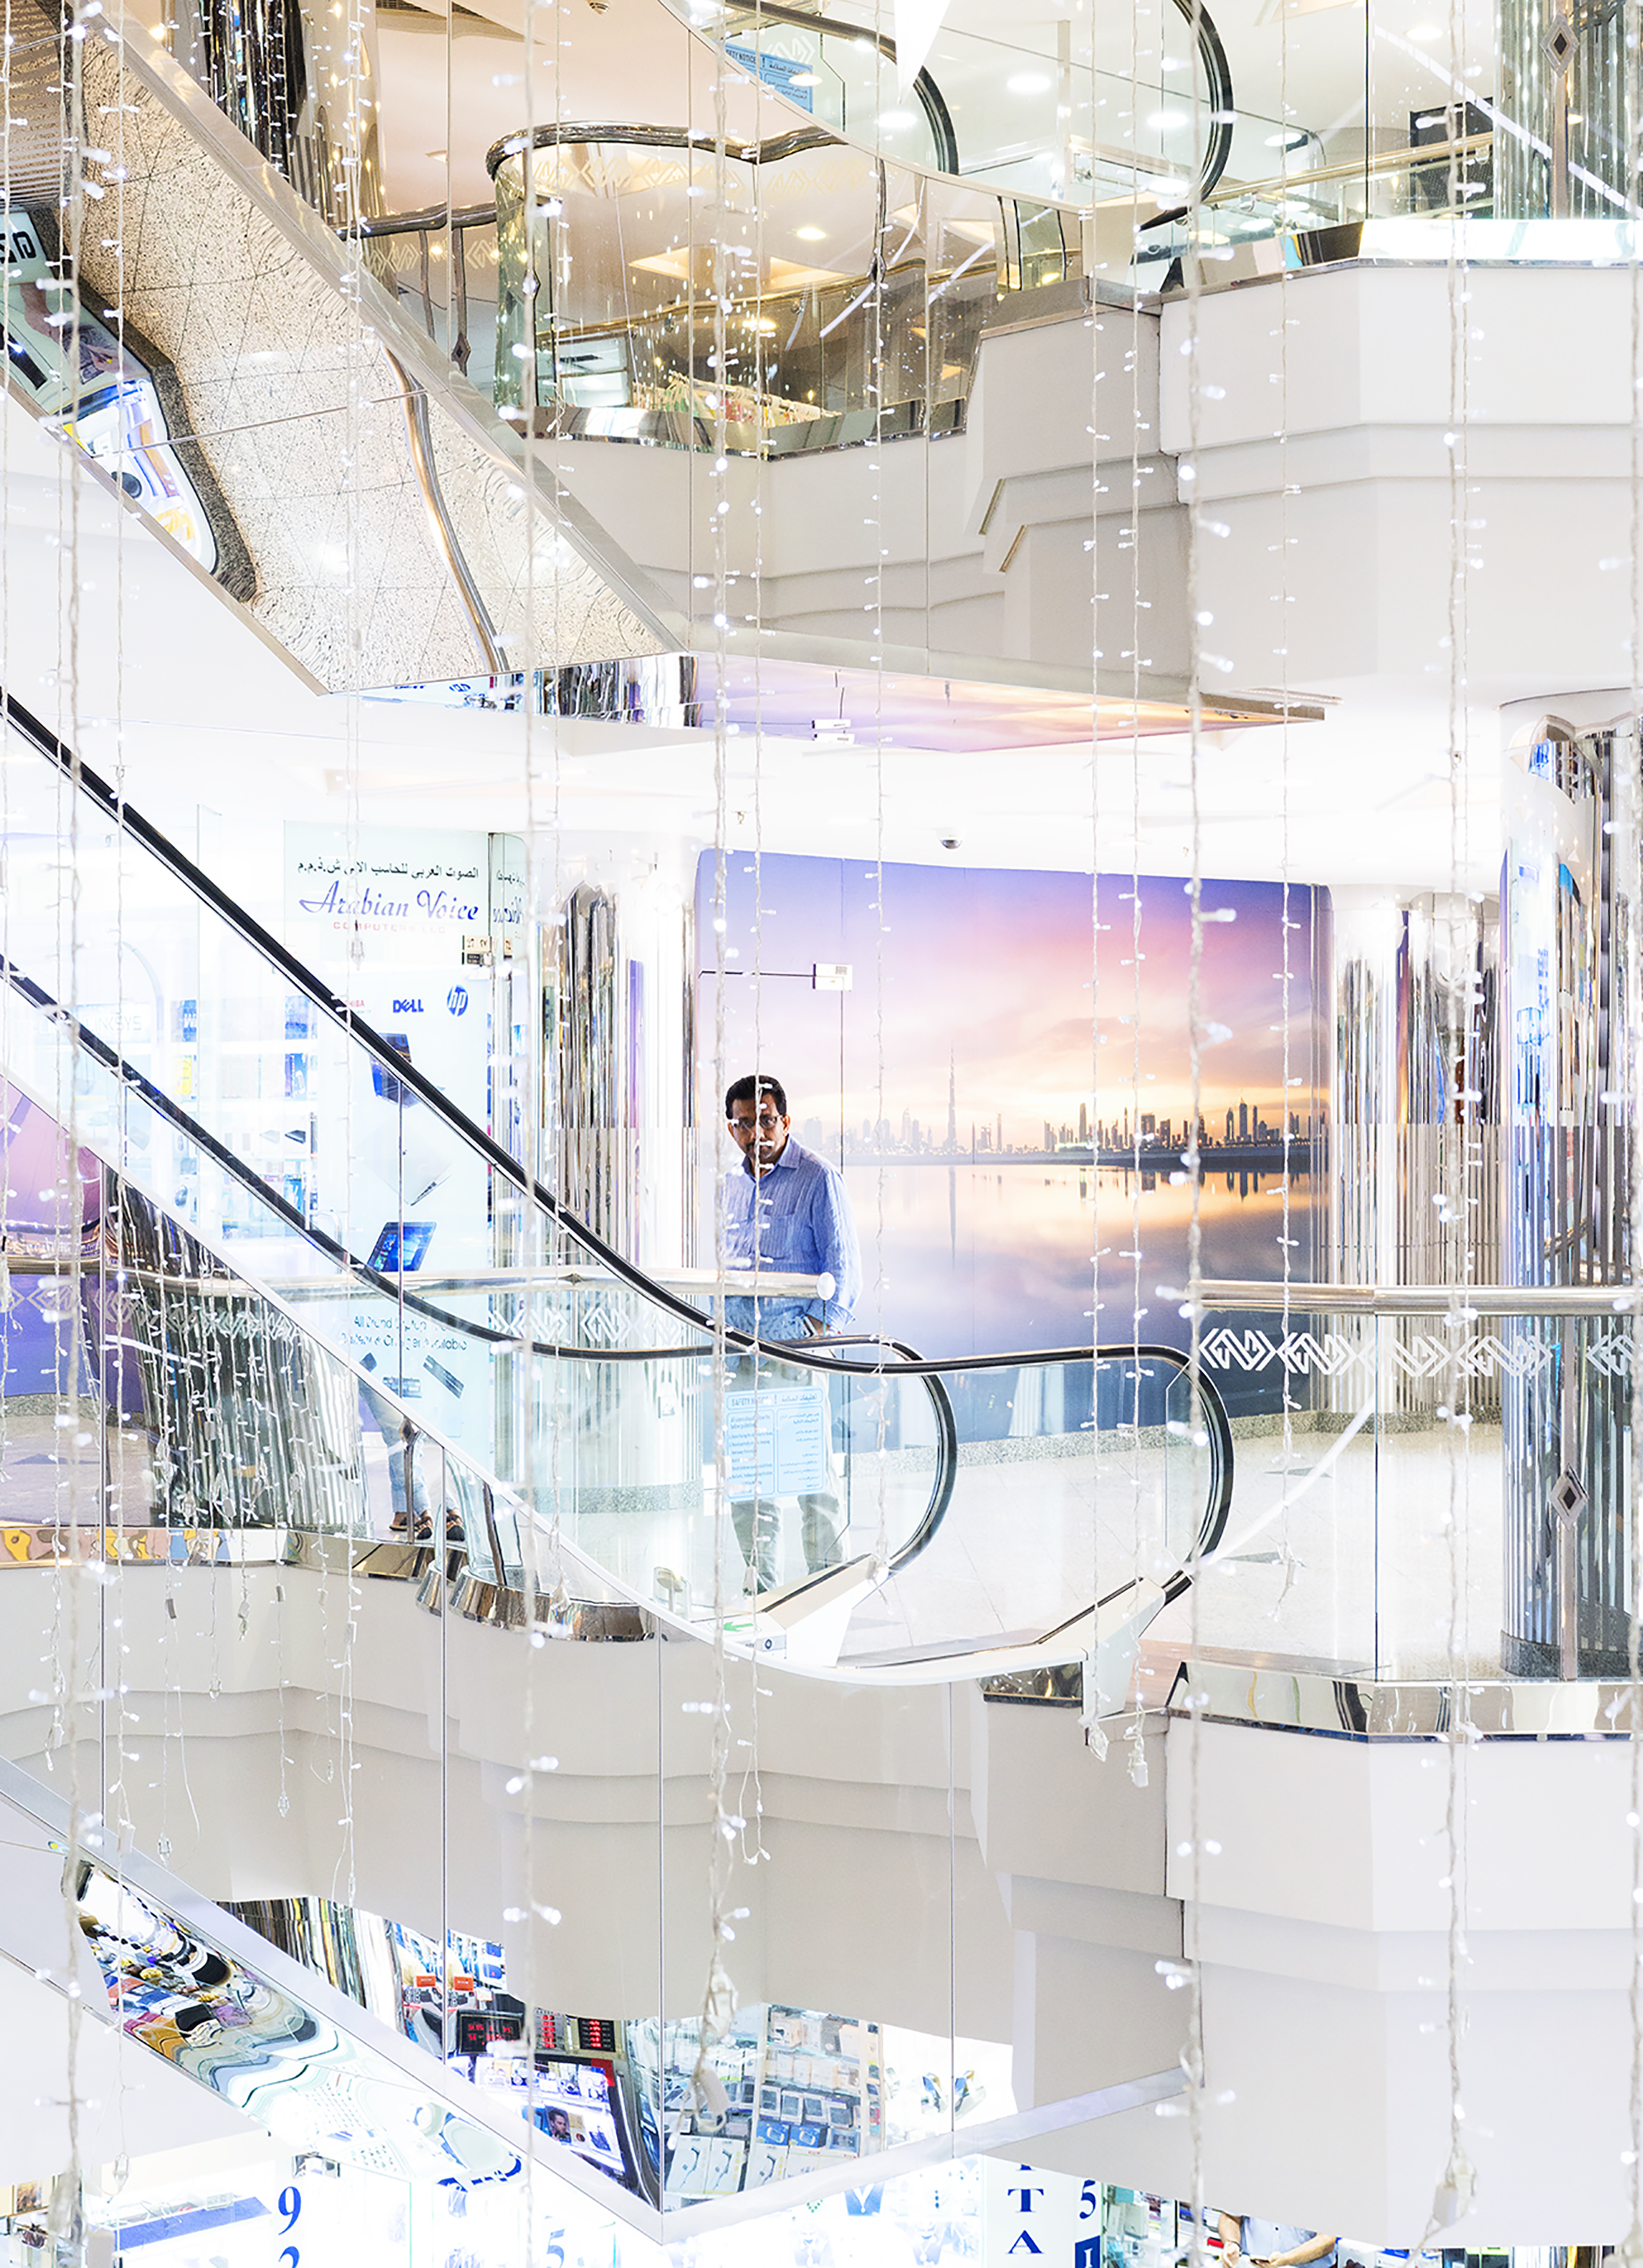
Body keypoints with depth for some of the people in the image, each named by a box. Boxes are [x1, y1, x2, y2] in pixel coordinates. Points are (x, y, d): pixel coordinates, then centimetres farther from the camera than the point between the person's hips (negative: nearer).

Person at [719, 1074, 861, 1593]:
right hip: (741, 1343, 6)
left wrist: (820, 1327, -16)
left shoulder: (818, 1178, -3)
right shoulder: (733, 1183, 17)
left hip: (796, 1338, -6)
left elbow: (843, 1266, -6)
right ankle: (758, 1582, 14)